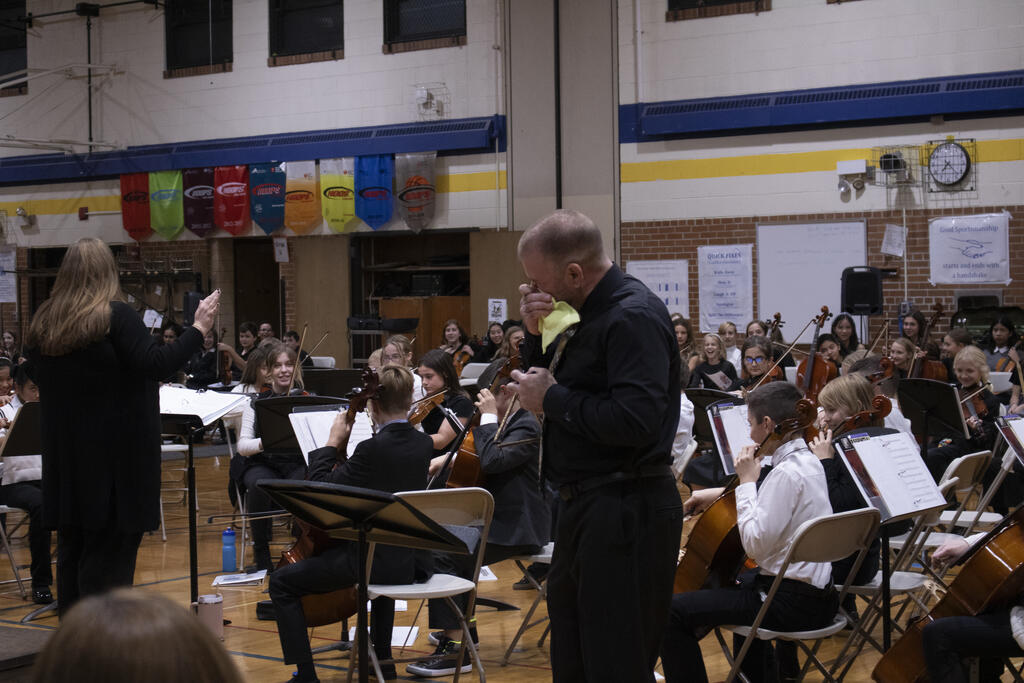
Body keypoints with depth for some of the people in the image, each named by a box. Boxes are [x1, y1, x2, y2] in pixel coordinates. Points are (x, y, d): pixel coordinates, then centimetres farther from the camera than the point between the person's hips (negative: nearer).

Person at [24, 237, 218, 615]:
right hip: (115, 459, -6)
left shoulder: (43, 323, 6)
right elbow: (158, 364, -20)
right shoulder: (116, 316, -15)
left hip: (65, 455, 7)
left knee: (72, 548, 14)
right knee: (110, 553, -1)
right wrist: (198, 328, -14)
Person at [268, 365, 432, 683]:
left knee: (282, 582, 1)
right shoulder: (423, 444, 1)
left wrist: (332, 443, -8)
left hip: (369, 559, -8)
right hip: (408, 564, 8)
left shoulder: (373, 448, -22)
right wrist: (344, 452, 12)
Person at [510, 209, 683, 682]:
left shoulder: (633, 317, -18)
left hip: (625, 511, -10)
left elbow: (636, 421, -29)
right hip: (585, 503, 10)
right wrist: (537, 333, -2)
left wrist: (552, 399, -18)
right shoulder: (587, 312, 11)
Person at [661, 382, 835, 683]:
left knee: (673, 611, -14)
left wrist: (747, 482, -17)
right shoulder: (809, 461, 8)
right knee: (734, 582, 40)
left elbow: (755, 544, -26)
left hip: (792, 603, -10)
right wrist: (721, 493, 17)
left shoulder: (787, 474, -22)